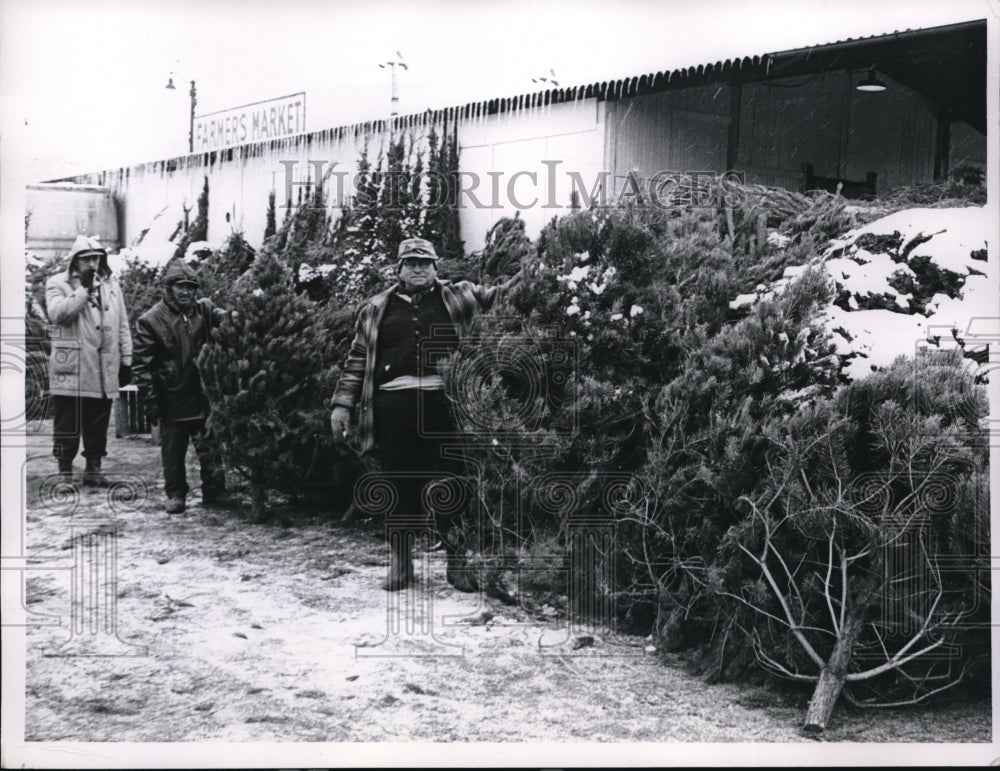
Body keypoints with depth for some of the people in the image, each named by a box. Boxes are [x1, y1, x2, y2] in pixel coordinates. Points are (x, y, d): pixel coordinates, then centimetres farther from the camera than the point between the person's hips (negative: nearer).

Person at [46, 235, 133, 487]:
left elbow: (122, 326, 15)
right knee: (67, 424, -1)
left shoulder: (111, 286, 14)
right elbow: (58, 314, -18)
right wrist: (84, 288, -16)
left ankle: (93, 470, 18)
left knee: (98, 425, 9)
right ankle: (65, 472, 7)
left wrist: (126, 360, 10)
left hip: (105, 371, 4)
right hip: (71, 369, -4)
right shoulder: (57, 284, 1)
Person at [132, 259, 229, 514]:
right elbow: (142, 365, -5)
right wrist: (150, 401, -9)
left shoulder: (204, 310, 5)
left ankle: (214, 491, 17)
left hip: (203, 396, 2)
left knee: (211, 447, 6)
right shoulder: (150, 321, -5)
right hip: (172, 400, -2)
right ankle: (176, 495, 21)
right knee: (173, 450, 8)